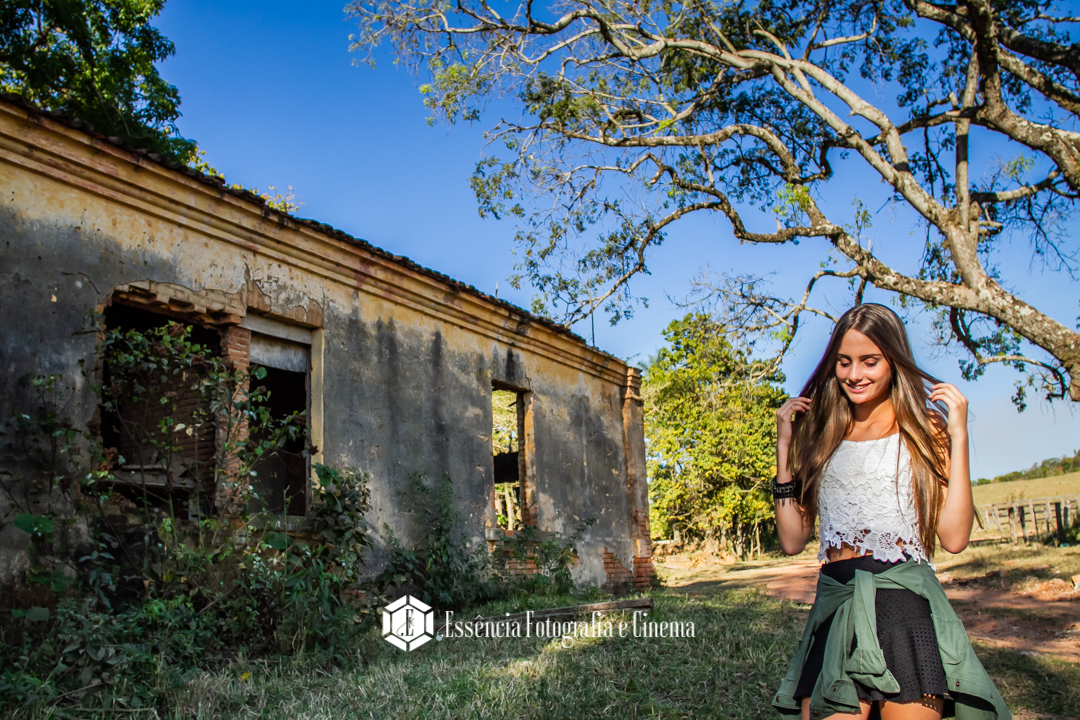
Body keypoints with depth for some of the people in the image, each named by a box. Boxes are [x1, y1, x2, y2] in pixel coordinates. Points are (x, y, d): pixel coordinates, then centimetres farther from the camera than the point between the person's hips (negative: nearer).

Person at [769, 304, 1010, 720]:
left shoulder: (923, 429, 7)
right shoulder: (822, 437, 15)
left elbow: (954, 537, -6)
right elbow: (793, 540, 8)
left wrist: (958, 435, -6)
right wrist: (785, 446, 6)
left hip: (904, 603, -2)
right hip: (833, 605, 3)